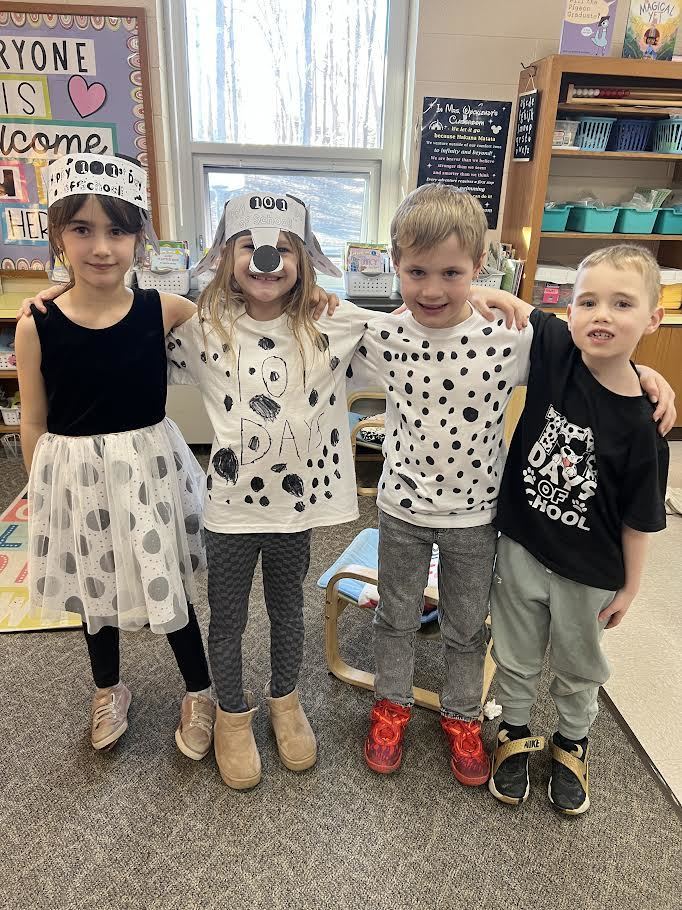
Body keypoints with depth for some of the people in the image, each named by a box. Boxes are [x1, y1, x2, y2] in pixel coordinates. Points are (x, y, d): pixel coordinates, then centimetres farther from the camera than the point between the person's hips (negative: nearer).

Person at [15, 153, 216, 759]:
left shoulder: (163, 312, -11)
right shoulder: (37, 326, -10)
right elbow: (34, 424, -1)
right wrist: (44, 494, 5)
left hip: (150, 470, -1)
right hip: (76, 478, 1)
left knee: (168, 586, 12)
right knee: (94, 590, 21)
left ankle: (200, 692, 39)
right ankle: (108, 690, 49)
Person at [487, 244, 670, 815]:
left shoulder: (640, 420, -20)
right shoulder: (555, 350, -17)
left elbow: (639, 517, -10)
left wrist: (629, 586, -2)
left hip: (587, 571, -1)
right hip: (521, 548, 1)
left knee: (578, 666, 24)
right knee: (516, 655, 21)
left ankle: (572, 743, 52)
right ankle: (516, 732, 48)